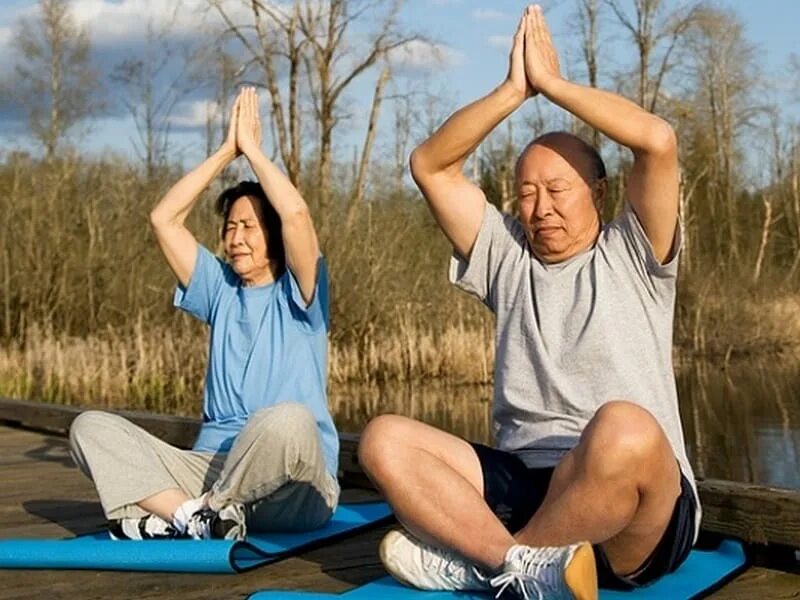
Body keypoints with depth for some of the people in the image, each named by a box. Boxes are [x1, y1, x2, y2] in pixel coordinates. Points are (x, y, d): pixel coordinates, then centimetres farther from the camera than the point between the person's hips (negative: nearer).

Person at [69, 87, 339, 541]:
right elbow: (164, 219, 12)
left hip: (289, 489, -4)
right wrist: (226, 151, 10)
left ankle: (174, 518, -21)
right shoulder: (221, 291, 19)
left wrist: (252, 146, 1)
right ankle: (194, 515, -31)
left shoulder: (298, 294, 5)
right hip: (212, 467, 5)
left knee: (288, 419, -40)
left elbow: (296, 213, -13)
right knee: (91, 427, -12)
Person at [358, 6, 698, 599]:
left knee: (624, 429, -39)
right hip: (520, 486, 4)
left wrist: (552, 82, -2)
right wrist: (513, 90, 1)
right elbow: (430, 165, 11)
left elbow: (659, 141, -10)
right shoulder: (507, 256, 18)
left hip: (641, 512, -3)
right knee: (385, 439, -14)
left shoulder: (631, 255, 7)